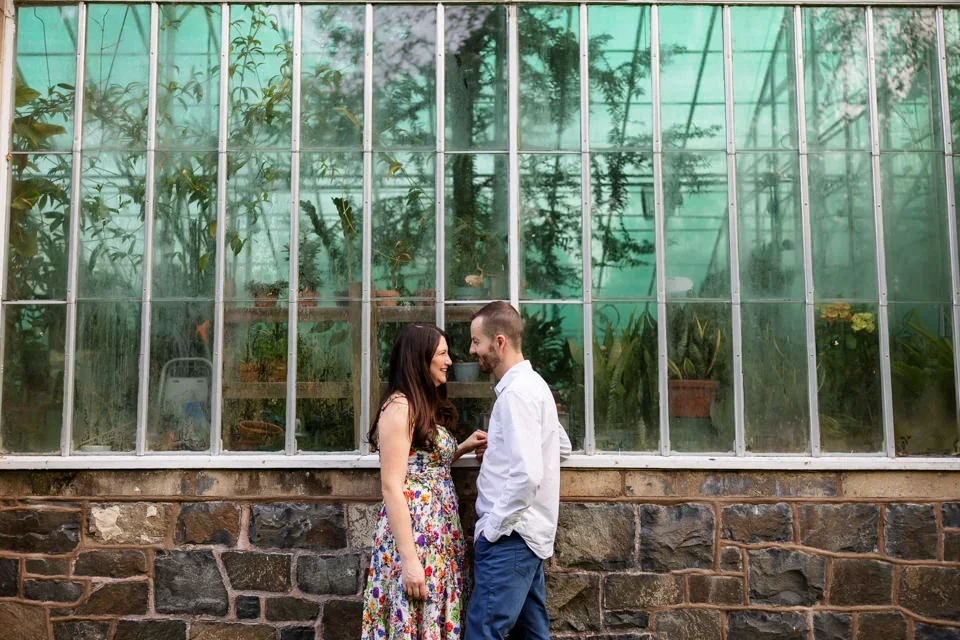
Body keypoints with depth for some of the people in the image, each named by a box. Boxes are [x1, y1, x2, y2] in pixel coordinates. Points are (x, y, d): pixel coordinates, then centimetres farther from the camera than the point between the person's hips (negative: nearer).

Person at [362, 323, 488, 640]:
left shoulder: (428, 405, 15)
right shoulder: (399, 406, -13)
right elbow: (391, 486, -18)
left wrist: (463, 447, 10)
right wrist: (408, 559, -21)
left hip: (436, 531, 9)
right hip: (413, 530, -9)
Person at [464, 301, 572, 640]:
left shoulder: (517, 392, -17)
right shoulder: (531, 383, 14)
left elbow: (526, 475, -25)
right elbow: (562, 445, 26)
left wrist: (491, 528, -16)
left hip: (509, 535, -10)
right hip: (529, 533, 10)